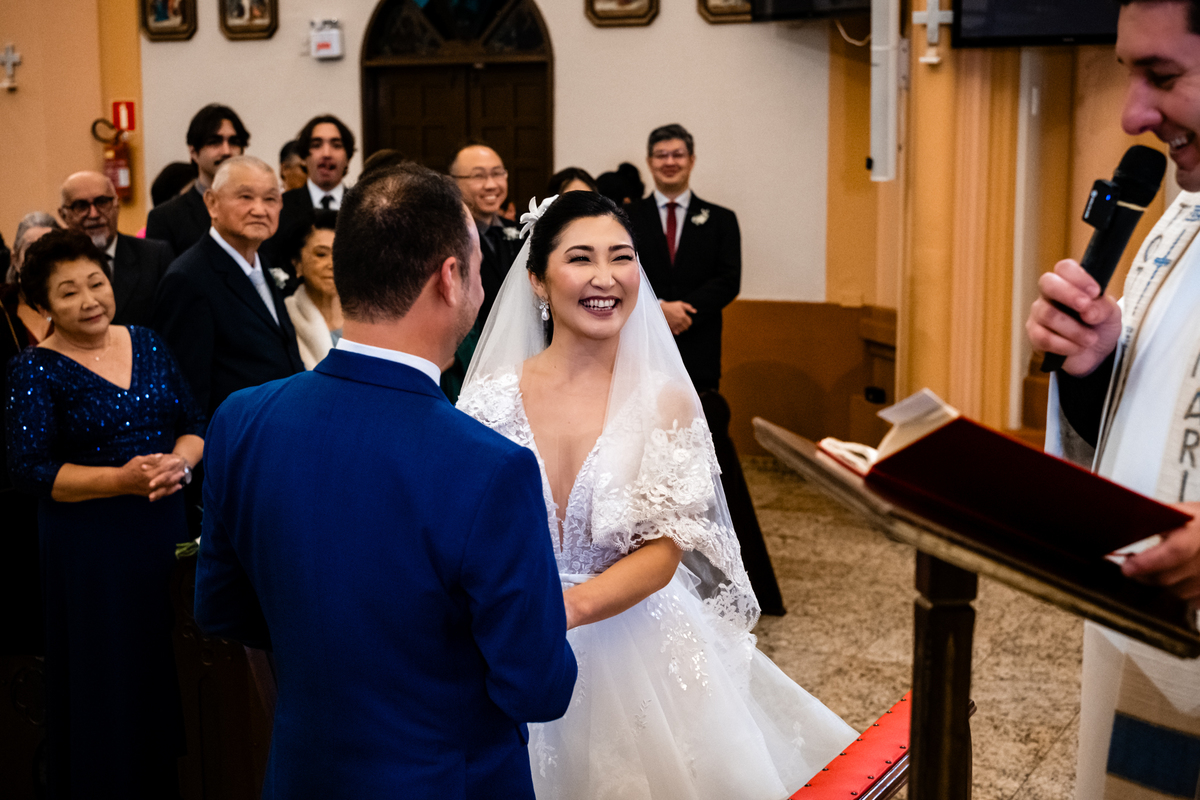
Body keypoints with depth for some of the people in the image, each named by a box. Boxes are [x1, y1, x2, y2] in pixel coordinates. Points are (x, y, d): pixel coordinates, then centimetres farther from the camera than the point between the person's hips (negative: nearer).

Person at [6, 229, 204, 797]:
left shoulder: (146, 344, 7)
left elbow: (193, 423, 9)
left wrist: (179, 461, -14)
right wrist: (121, 479, -24)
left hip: (165, 531, 5)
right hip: (87, 549, -4)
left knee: (169, 672, 11)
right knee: (106, 685, 4)